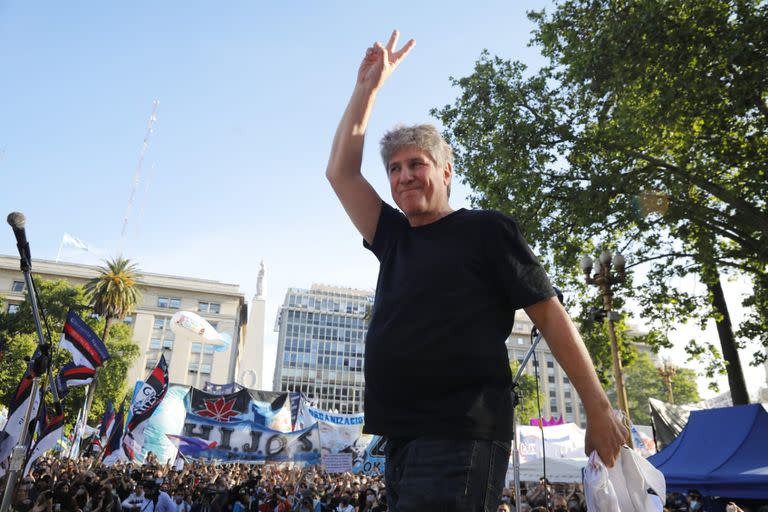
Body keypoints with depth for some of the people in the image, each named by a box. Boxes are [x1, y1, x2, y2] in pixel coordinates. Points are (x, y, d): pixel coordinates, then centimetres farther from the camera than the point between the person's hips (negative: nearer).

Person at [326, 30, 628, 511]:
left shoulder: (486, 229, 1)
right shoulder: (395, 239, 16)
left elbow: (549, 312, -1)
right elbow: (341, 172, 17)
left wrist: (598, 408, -4)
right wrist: (368, 87, 17)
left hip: (460, 437, -6)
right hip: (403, 439, 7)